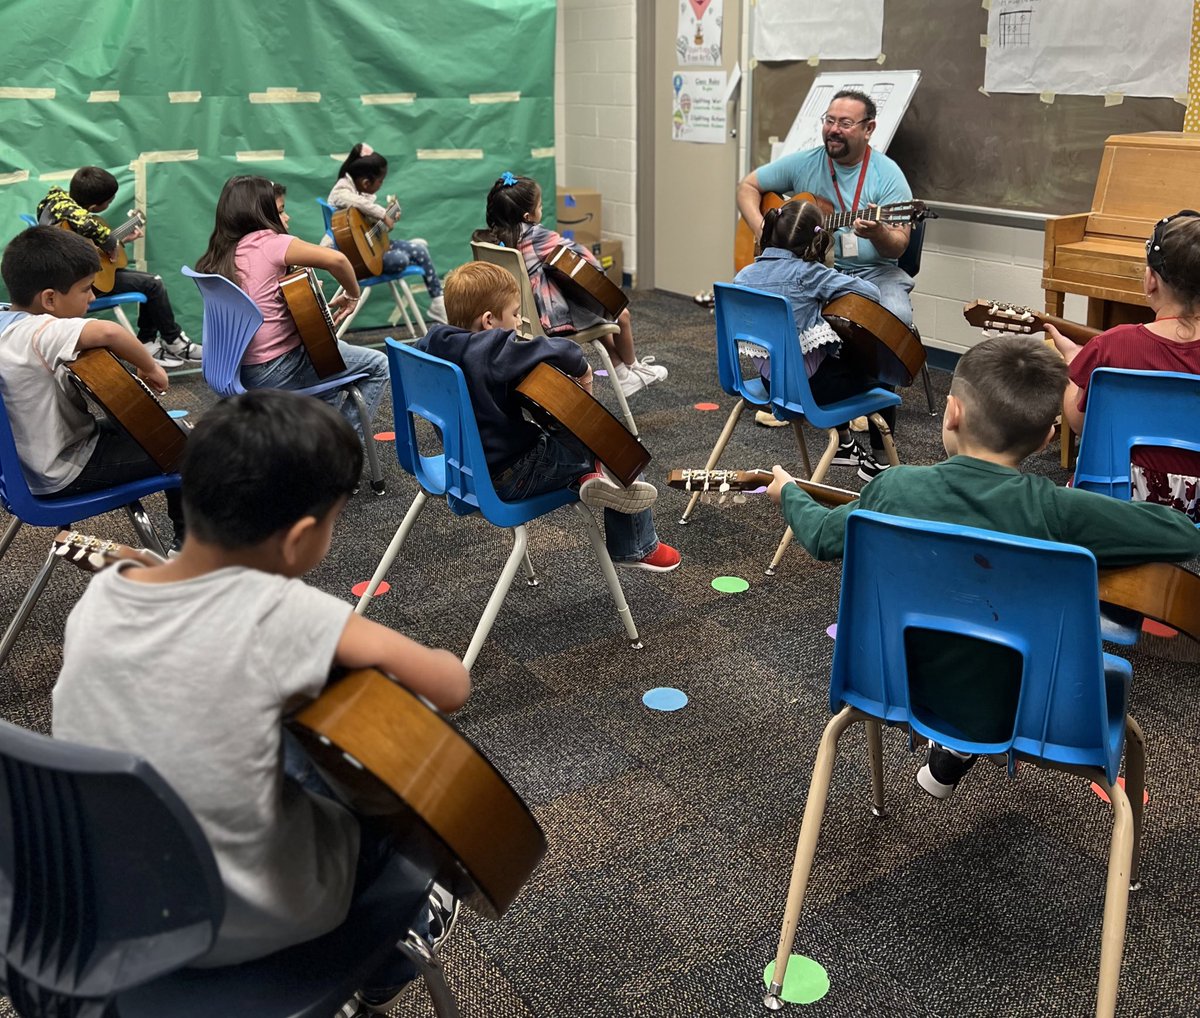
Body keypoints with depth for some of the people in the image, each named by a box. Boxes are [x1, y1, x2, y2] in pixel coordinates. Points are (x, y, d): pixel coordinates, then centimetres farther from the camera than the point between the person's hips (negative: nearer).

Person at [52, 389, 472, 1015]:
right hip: (249, 927, -5)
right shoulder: (281, 613, -28)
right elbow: (451, 688, -21)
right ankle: (383, 960, 44)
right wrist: (381, 655, -2)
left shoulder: (97, 596, -12)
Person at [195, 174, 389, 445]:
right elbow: (336, 259, -24)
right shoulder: (269, 242, -14)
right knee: (377, 365, 4)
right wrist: (353, 294, -7)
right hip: (277, 370, -9)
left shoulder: (216, 260, 8)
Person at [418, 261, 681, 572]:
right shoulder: (494, 353, -29)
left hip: (467, 467, 9)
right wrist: (582, 369, -18)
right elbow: (560, 349, -39)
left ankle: (586, 474, 7)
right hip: (509, 479, -9)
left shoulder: (431, 344, -3)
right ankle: (637, 547, 18)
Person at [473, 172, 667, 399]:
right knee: (621, 314, 15)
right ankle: (633, 367, 40)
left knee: (598, 315, 31)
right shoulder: (536, 236, -24)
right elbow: (579, 253, -17)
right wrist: (596, 270, 2)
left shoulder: (493, 237, -3)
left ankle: (622, 374, 39)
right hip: (552, 317, -8)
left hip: (525, 316, 8)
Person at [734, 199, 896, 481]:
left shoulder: (744, 275, -2)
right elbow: (872, 292, -18)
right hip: (809, 384, -7)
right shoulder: (808, 274, -19)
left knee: (840, 366, 36)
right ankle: (879, 463, 28)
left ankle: (843, 445, 49)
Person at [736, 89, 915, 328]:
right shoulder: (802, 163, 5)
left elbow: (899, 246, -9)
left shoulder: (888, 175, -3)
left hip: (871, 271, -1)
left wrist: (878, 234, -33)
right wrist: (762, 229, -6)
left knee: (897, 317, -31)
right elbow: (747, 186, 13)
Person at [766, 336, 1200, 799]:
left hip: (896, 685, 4)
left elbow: (822, 537, 1)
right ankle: (957, 752, 19)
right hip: (1007, 713, -4)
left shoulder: (895, 486, -19)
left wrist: (788, 492, 22)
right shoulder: (1051, 510, -29)